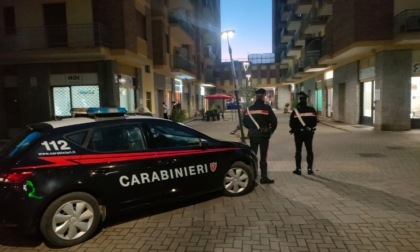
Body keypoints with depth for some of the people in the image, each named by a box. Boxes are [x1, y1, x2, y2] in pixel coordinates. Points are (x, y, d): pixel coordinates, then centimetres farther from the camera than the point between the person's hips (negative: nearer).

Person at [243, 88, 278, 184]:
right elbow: (274, 121, -12)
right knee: (263, 157, 2)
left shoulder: (249, 108, 4)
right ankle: (264, 177, 4)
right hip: (264, 135, -3)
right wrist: (271, 131, 5)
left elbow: (245, 122, 6)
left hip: (252, 135, 4)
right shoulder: (267, 108, -8)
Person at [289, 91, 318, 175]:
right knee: (309, 150, 10)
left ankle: (298, 169, 8)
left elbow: (291, 123, -9)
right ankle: (310, 169, 11)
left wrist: (293, 129, 10)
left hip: (298, 133, -2)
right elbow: (315, 121, 3)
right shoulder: (311, 110, -4)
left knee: (298, 151, 7)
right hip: (309, 132, 2)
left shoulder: (295, 111, -12)